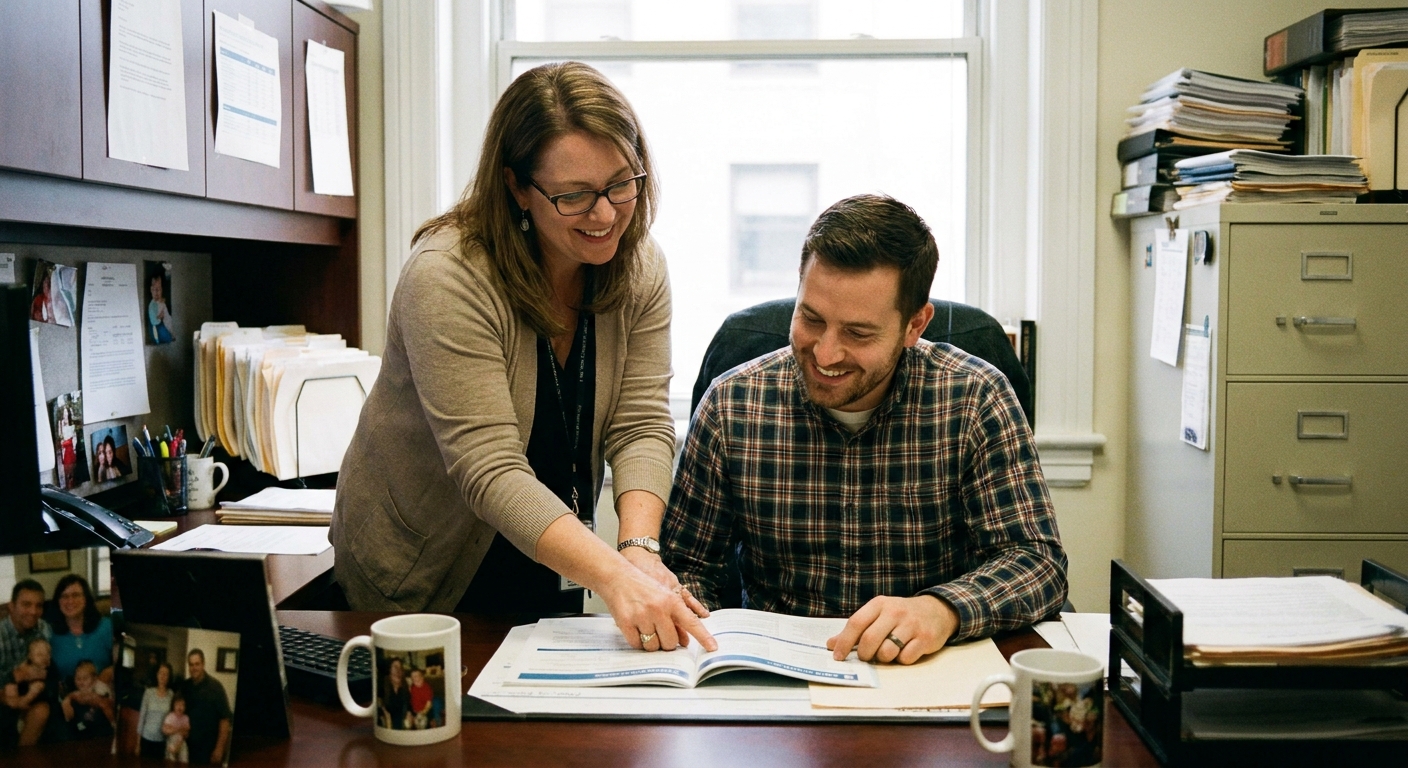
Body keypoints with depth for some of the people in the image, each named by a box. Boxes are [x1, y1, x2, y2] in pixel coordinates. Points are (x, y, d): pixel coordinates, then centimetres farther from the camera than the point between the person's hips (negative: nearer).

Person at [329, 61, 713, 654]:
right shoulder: (446, 277, -27)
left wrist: (638, 548, -32)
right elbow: (490, 471, -33)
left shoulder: (640, 269, -8)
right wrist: (614, 577, -45)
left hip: (552, 572, 5)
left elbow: (642, 427, -14)